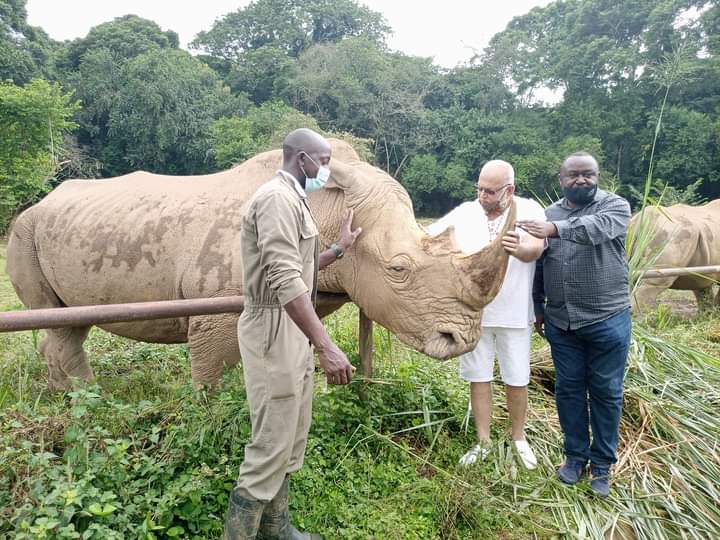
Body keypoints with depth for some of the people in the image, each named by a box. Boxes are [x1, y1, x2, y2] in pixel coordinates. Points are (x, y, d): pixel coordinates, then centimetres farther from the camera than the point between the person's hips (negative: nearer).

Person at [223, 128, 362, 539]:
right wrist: (326, 345, -31)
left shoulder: (294, 200, 16)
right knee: (272, 445, -2)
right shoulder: (278, 197, -16)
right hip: (276, 331, -11)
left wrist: (339, 250, 23)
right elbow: (285, 281, -27)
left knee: (292, 439, 19)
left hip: (295, 330, 11)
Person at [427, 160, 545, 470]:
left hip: (514, 315, -2)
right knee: (478, 377, 12)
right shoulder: (465, 212, -2)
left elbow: (535, 249, -28)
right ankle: (483, 442, 29)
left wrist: (519, 249, -50)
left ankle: (518, 439, 36)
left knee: (517, 380, 12)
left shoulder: (529, 211, -10)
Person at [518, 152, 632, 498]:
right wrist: (538, 308, 13)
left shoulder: (615, 206, -3)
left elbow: (597, 228, -28)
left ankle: (602, 463, 26)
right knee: (568, 389, 12)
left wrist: (556, 229, -42)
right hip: (560, 322, 3)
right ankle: (575, 455, 30)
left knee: (606, 392, 9)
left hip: (608, 320, -3)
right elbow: (537, 266, 12)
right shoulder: (548, 214, 7)